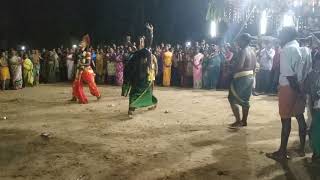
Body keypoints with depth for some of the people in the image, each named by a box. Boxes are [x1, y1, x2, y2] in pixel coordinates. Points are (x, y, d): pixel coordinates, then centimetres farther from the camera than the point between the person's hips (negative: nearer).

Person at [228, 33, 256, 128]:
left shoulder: (243, 51, -17)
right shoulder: (252, 51, 11)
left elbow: (239, 66, -26)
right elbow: (254, 66, 15)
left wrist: (231, 70, -11)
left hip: (241, 78, -9)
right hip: (250, 77, 9)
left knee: (232, 99, -2)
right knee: (245, 100, 14)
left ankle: (238, 121, -4)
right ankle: (244, 121, 19)